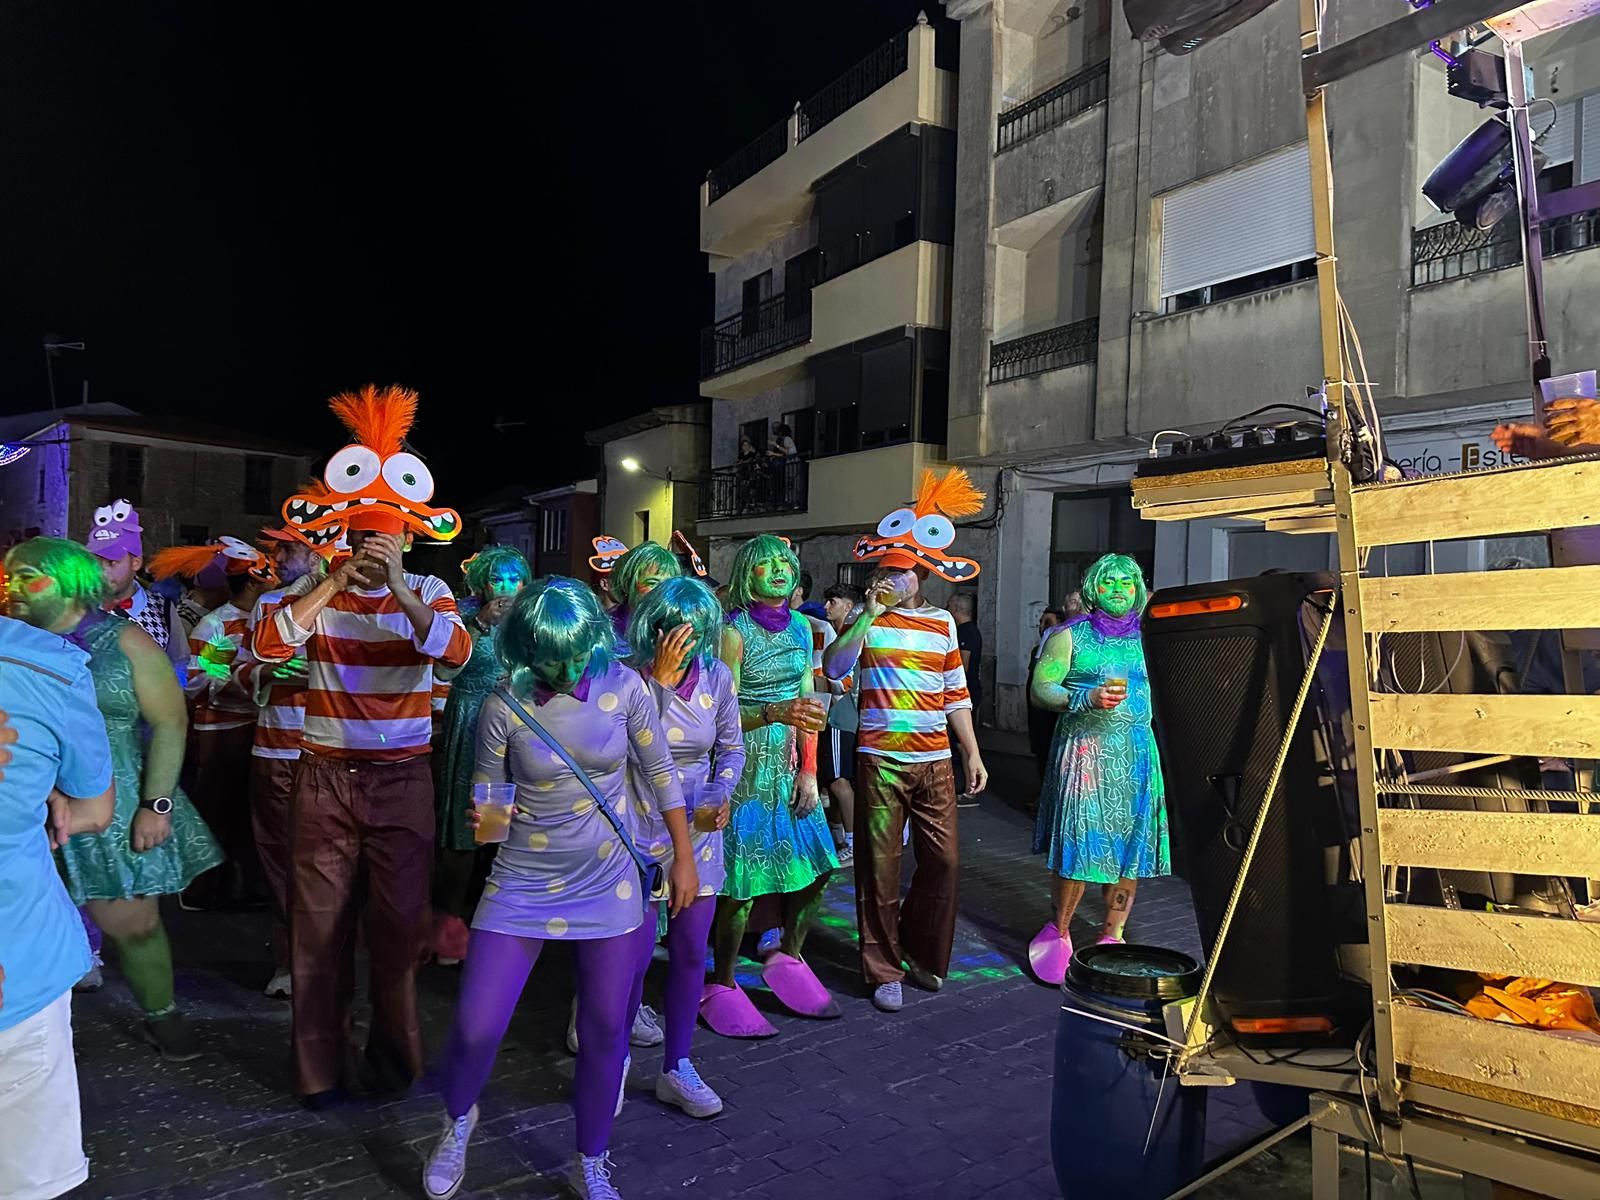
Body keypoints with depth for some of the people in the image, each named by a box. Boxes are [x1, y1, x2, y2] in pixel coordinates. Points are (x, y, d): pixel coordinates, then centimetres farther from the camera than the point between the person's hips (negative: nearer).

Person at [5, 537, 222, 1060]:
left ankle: (161, 1015, 29)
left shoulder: (124, 643, -2)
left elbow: (170, 721, -4)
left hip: (117, 815, -1)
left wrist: (156, 804, -10)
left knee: (135, 925, 9)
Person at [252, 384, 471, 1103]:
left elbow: (455, 652, -18)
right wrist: (336, 583, -18)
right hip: (324, 778, 1)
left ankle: (394, 1056, 23)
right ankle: (320, 1066, 22)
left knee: (399, 923, 4)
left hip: (402, 780, -1)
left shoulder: (429, 593, 1)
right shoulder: (315, 592, 4)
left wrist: (398, 588, -25)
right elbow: (269, 646, -14)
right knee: (319, 926, 6)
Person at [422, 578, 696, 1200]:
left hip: (608, 881, 1)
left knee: (605, 1028, 8)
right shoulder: (504, 706, -11)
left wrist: (683, 859, 2)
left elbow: (660, 773, 1)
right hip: (523, 883, -1)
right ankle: (457, 1119, 33)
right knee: (475, 1028, -4)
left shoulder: (622, 686, -8)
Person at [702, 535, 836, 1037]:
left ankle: (788, 958, 30)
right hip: (744, 764, -6)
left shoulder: (799, 627, 8)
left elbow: (807, 700, 8)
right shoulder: (734, 630, -11)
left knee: (814, 864, 8)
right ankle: (722, 987, 14)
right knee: (743, 878, -3)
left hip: (789, 764, 6)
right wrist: (776, 713, -32)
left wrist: (809, 769, 2)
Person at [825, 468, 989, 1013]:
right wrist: (869, 615, -20)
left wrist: (973, 754, 11)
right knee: (880, 865, 1)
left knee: (943, 860, 6)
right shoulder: (865, 619, 1)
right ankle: (884, 971, 16)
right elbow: (835, 667, -16)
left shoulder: (941, 622, 9)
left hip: (935, 760, 3)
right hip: (880, 759, -3)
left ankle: (923, 954, 28)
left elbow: (956, 695, 14)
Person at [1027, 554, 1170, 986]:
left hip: (1136, 755, 4)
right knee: (1079, 842, -6)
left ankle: (1112, 934, 16)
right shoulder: (1072, 635, 3)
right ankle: (1059, 930, 13)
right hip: (1083, 751, -4)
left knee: (1129, 846, 3)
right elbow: (1041, 688, -5)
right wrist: (1088, 698, -20)